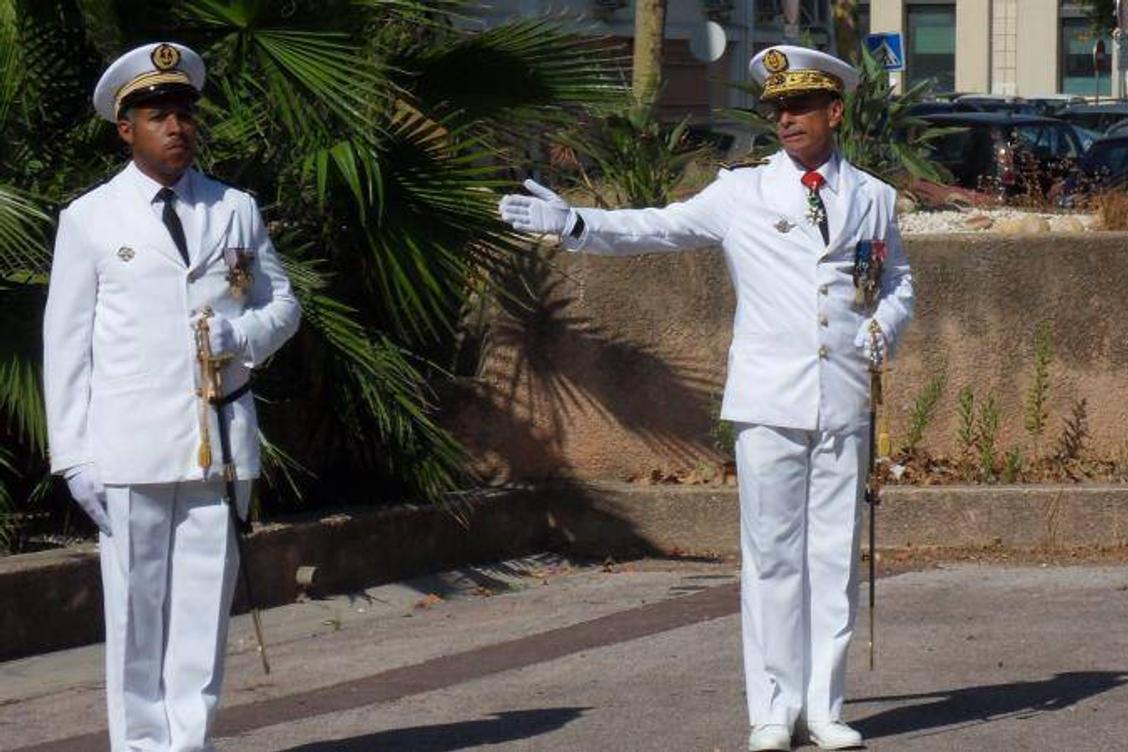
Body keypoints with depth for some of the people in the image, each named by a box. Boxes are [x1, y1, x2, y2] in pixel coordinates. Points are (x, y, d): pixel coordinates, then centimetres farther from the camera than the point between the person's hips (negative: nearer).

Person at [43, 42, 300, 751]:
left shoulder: (236, 211, 12)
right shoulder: (90, 220, 4)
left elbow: (283, 303, 19)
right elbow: (66, 340, 3)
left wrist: (244, 334, -6)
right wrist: (73, 453, -3)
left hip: (221, 437, 3)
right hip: (130, 445, -2)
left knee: (206, 600, 3)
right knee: (137, 604, -1)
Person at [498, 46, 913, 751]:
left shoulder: (873, 199, 12)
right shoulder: (742, 193, 7)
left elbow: (899, 279, 22)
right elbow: (655, 228, 4)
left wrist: (884, 328, 1)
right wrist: (575, 224, -9)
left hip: (845, 401, 1)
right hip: (770, 402, -1)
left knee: (836, 554, 3)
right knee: (772, 555, -2)